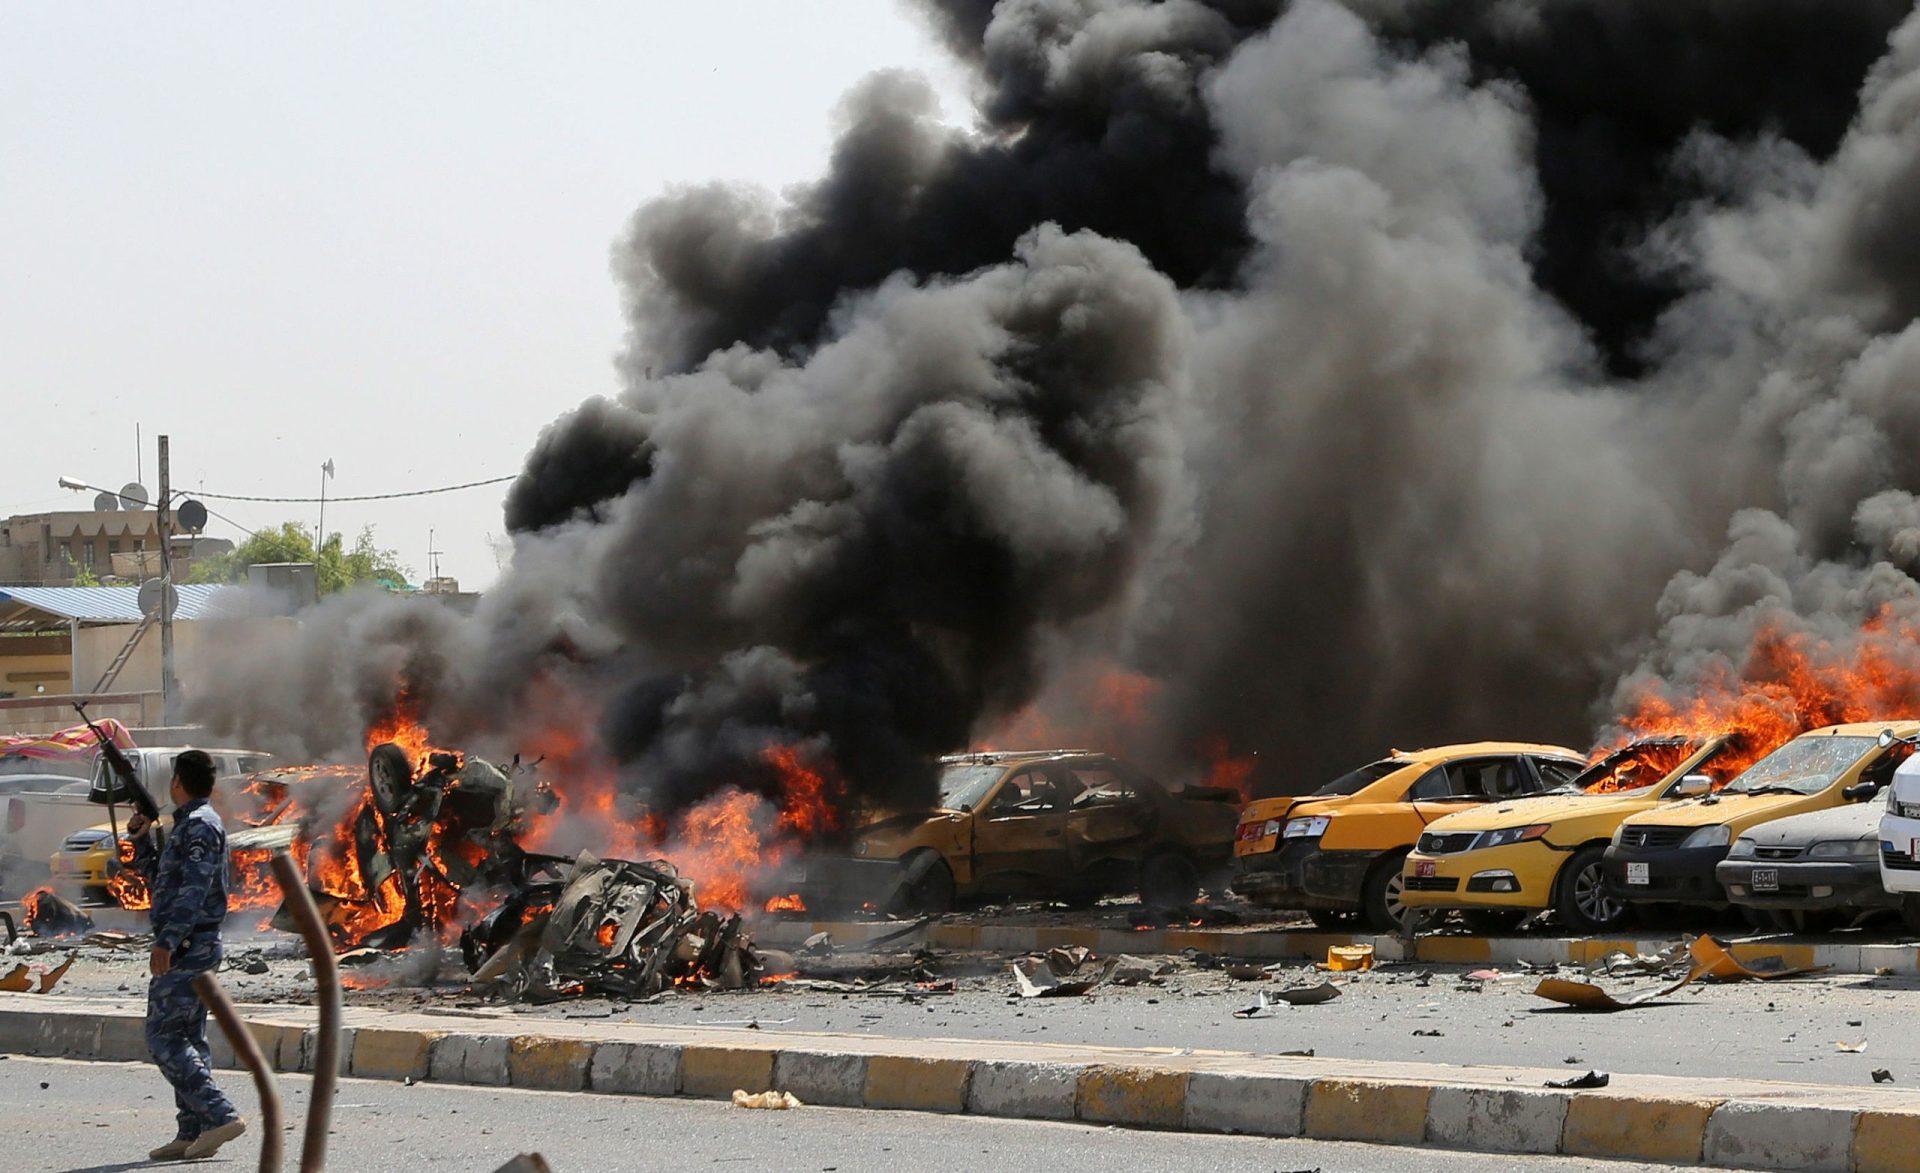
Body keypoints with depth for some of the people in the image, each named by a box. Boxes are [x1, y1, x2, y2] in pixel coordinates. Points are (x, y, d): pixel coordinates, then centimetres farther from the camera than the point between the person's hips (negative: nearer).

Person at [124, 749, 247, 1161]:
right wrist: (140, 839, 21)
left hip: (186, 947, -10)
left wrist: (167, 941, -30)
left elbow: (194, 890, -23)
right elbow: (159, 881, 30)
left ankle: (220, 1114, -19)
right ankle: (192, 1133, 9)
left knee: (164, 1037, -11)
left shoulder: (199, 826, -12)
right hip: (195, 947, 10)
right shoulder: (189, 825, 20)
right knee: (188, 1038, 10)